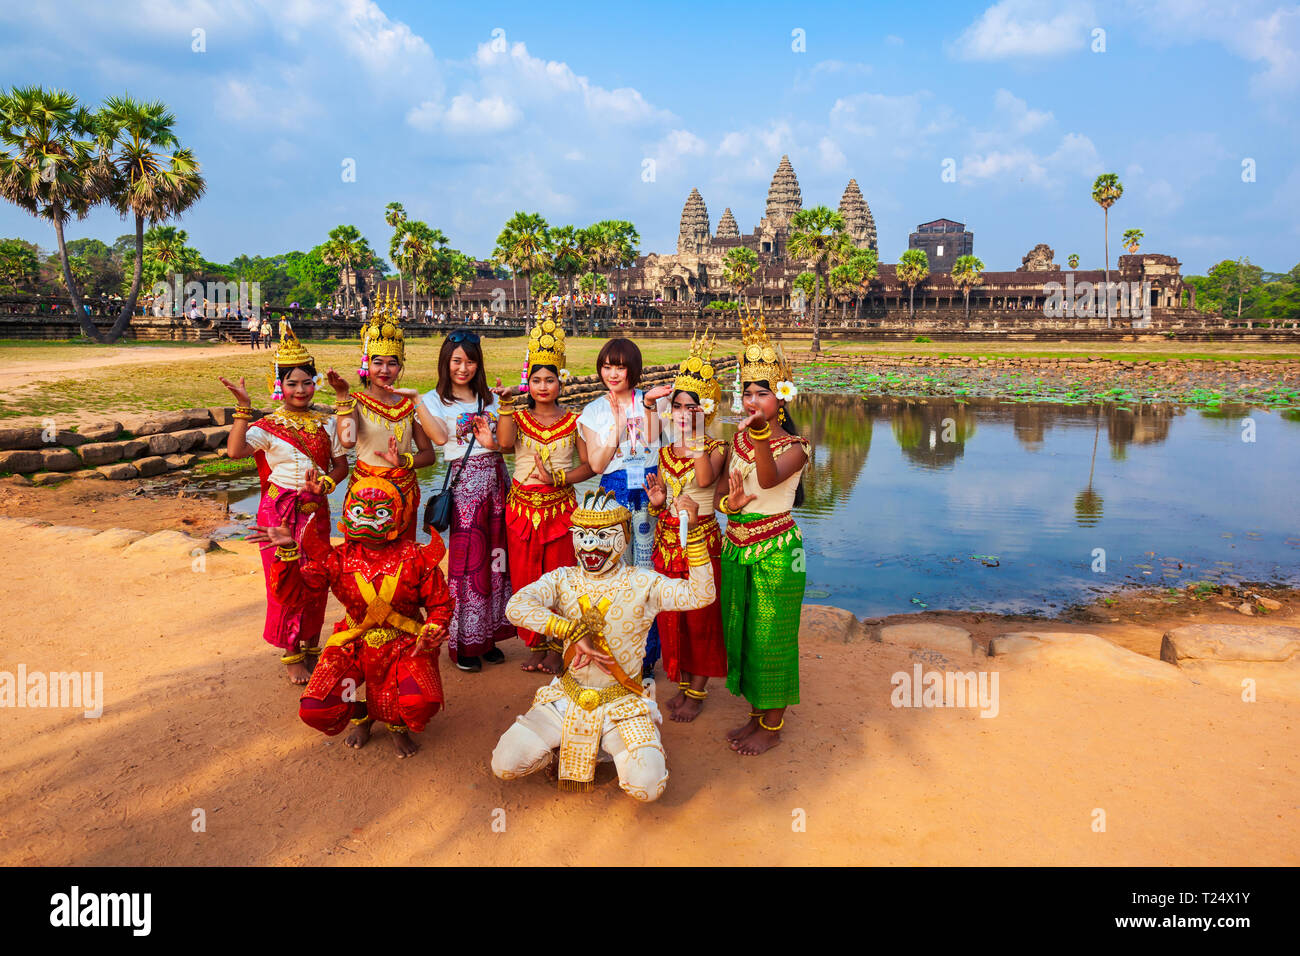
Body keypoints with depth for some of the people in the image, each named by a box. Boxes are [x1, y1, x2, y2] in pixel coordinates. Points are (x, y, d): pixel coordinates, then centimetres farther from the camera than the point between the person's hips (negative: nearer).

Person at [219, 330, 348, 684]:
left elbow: (342, 465, 8)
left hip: (316, 509, 3)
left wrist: (325, 482, -12)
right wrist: (243, 407, -24)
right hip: (279, 510, -3)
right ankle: (292, 657, 14)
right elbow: (234, 451, -21)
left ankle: (311, 647, 26)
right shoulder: (267, 426, -4)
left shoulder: (326, 424, 7)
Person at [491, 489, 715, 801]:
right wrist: (574, 631, -30)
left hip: (622, 702, -2)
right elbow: (516, 606, -20)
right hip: (568, 696, 2)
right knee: (504, 764, -9)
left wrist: (693, 530, -27)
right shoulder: (562, 580, -2)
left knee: (648, 786, -21)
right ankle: (568, 741, 17)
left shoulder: (642, 584, -7)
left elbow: (701, 595, -18)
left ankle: (617, 747, 12)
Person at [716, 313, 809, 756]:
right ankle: (755, 714, 33)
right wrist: (728, 502, -16)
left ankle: (772, 725, 20)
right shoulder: (738, 438, 5)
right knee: (740, 631, 15)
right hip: (736, 545, 7)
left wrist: (761, 435, -50)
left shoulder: (794, 447, -13)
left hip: (776, 550, -6)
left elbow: (769, 479, -34)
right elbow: (721, 487, 6)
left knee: (770, 636, 3)